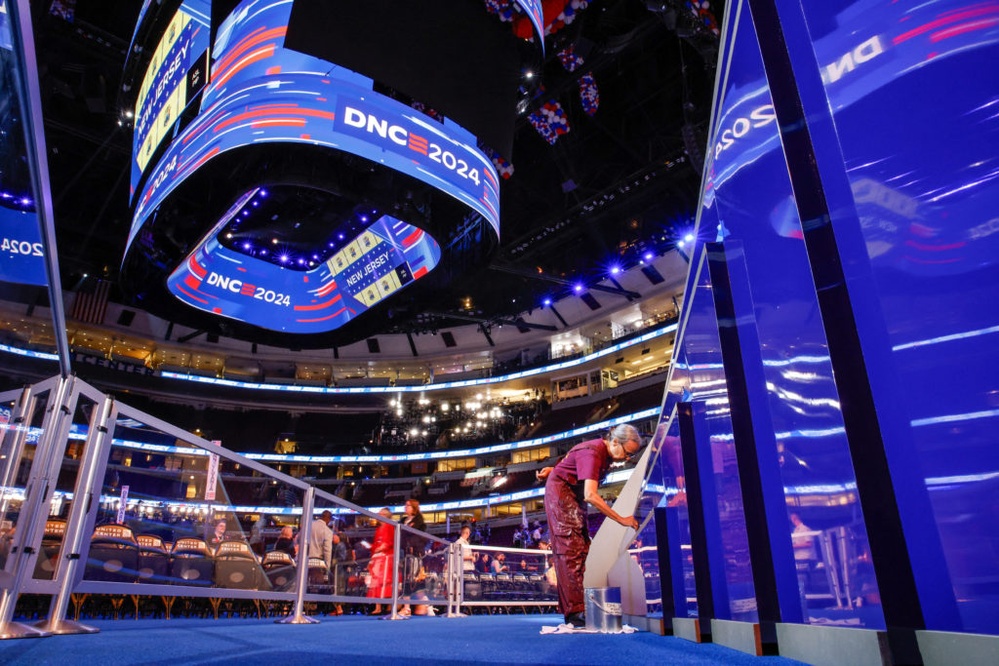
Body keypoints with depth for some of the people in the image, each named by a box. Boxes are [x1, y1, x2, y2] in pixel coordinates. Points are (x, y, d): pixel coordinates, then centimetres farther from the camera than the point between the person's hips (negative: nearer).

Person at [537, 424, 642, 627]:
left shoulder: (605, 453, 1)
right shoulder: (592, 453, -29)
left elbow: (572, 456, 17)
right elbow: (591, 495, -37)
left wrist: (555, 469, 16)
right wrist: (621, 519, -34)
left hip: (575, 497, 9)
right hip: (560, 491, -9)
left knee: (582, 549, 4)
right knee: (571, 551, -15)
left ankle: (574, 609, 8)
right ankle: (574, 613, -15)